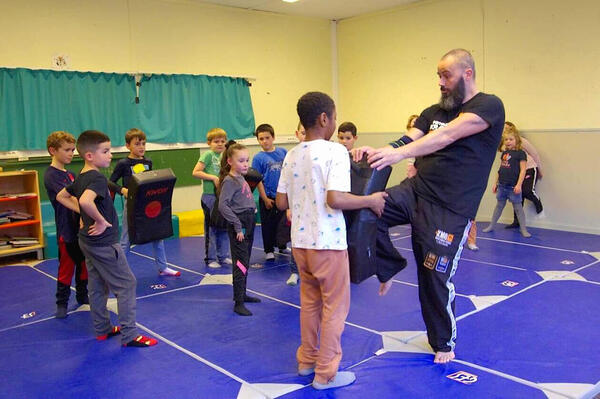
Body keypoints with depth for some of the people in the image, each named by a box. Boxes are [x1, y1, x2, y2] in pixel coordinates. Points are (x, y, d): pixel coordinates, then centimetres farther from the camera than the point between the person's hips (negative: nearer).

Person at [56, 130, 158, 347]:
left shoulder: (80, 178, 7)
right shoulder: (98, 178, -22)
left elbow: (61, 196, 21)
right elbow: (86, 201, -41)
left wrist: (83, 214, 13)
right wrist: (101, 220, -26)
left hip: (88, 240, 10)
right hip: (104, 242, -10)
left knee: (97, 286, 17)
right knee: (126, 284, -2)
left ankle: (102, 329, 29)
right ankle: (129, 335, 2)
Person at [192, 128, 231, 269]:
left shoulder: (223, 157, 12)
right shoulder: (208, 155, -8)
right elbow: (195, 172, -15)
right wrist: (213, 177, -19)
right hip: (210, 196, -7)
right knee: (211, 228, 1)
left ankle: (223, 256, 23)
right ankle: (210, 259, 11)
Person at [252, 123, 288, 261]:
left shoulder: (282, 152, 0)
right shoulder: (258, 158, -8)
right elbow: (258, 180, -7)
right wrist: (265, 199, -10)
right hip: (268, 197, -3)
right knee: (268, 225, 7)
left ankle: (282, 246, 34)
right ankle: (269, 250, 20)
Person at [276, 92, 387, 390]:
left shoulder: (292, 155, 5)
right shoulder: (335, 151, -15)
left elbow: (281, 202, 6)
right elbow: (335, 199, -26)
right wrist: (371, 201, -13)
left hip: (300, 242, 7)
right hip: (328, 244, -7)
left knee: (309, 303, 21)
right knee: (334, 308, 8)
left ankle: (307, 360, 35)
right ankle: (326, 374, 17)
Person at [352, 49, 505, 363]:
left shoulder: (489, 106, -9)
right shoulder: (433, 112, 13)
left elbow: (448, 136, -25)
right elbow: (408, 139, -2)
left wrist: (399, 153, -37)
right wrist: (377, 152, -23)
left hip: (450, 208, -6)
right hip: (416, 190, 6)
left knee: (436, 278, 3)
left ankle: (444, 343, 30)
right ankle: (388, 267, 10)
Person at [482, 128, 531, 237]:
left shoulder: (520, 153, -7)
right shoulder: (504, 153, 12)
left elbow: (523, 170, -11)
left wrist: (519, 184, -19)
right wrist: (496, 183, 17)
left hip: (513, 186, -6)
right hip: (502, 185, 6)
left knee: (518, 207, 1)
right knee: (499, 205, 15)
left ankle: (523, 229, 11)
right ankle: (491, 226, 22)